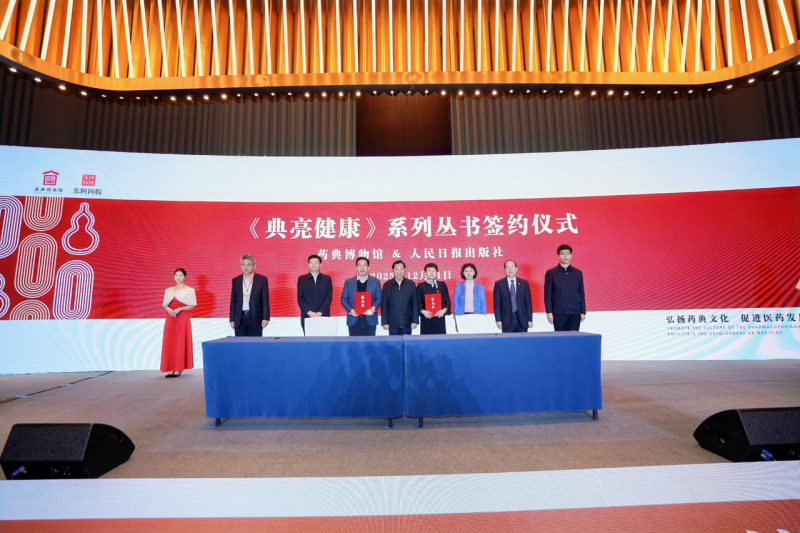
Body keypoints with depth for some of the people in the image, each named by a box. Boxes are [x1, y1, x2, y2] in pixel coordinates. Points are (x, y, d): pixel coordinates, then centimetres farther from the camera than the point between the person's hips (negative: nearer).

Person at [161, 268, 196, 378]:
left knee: (180, 342, -4)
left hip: (183, 317, -4)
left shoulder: (189, 290, 1)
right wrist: (169, 310, -10)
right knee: (169, 342, 1)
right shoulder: (168, 290, 13)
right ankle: (171, 368, 6)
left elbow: (192, 305, -4)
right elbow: (165, 304, 11)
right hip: (171, 317, 4)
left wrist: (179, 309, -16)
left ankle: (178, 369, 1)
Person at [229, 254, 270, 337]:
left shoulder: (262, 279, 1)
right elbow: (233, 301, 10)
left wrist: (265, 318, -8)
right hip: (240, 319, 3)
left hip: (255, 318, -2)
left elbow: (265, 300, -1)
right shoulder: (236, 280, 10)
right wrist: (232, 319, 6)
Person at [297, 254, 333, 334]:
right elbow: (300, 298, 2)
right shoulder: (302, 279, 8)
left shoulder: (327, 279, 8)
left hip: (323, 317, 0)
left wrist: (320, 313, -11)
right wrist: (309, 312, -11)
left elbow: (329, 298, 1)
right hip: (307, 317, 0)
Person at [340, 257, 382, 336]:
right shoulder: (348, 282, 9)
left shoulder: (375, 282, 8)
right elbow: (343, 298, 7)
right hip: (354, 319, 0)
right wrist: (350, 310, -10)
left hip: (370, 319, 0)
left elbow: (379, 298, 4)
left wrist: (374, 307, -15)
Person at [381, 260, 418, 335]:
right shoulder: (387, 285, 2)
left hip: (407, 323, 0)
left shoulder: (411, 284, 3)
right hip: (392, 324, 0)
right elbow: (384, 304, 2)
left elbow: (415, 303, 3)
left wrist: (415, 321, -1)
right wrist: (384, 322, -2)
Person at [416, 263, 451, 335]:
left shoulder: (442, 284, 11)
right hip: (426, 319, -1)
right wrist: (423, 311, -12)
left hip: (440, 317, 1)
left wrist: (444, 310, -8)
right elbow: (417, 302, 4)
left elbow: (447, 301, 10)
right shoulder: (420, 286, 6)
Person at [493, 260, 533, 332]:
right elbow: (497, 303, 1)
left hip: (522, 319, 2)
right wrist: (498, 320, -5)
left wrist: (530, 319, 3)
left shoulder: (524, 283, 8)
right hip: (506, 320, -1)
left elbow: (528, 302, 7)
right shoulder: (499, 284, 3)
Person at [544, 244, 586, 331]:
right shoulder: (551, 273, 2)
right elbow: (547, 294, 0)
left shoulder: (578, 273, 10)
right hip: (559, 313, -2)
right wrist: (549, 312, -6)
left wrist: (583, 312, 7)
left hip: (575, 312, 2)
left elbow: (581, 293, 12)